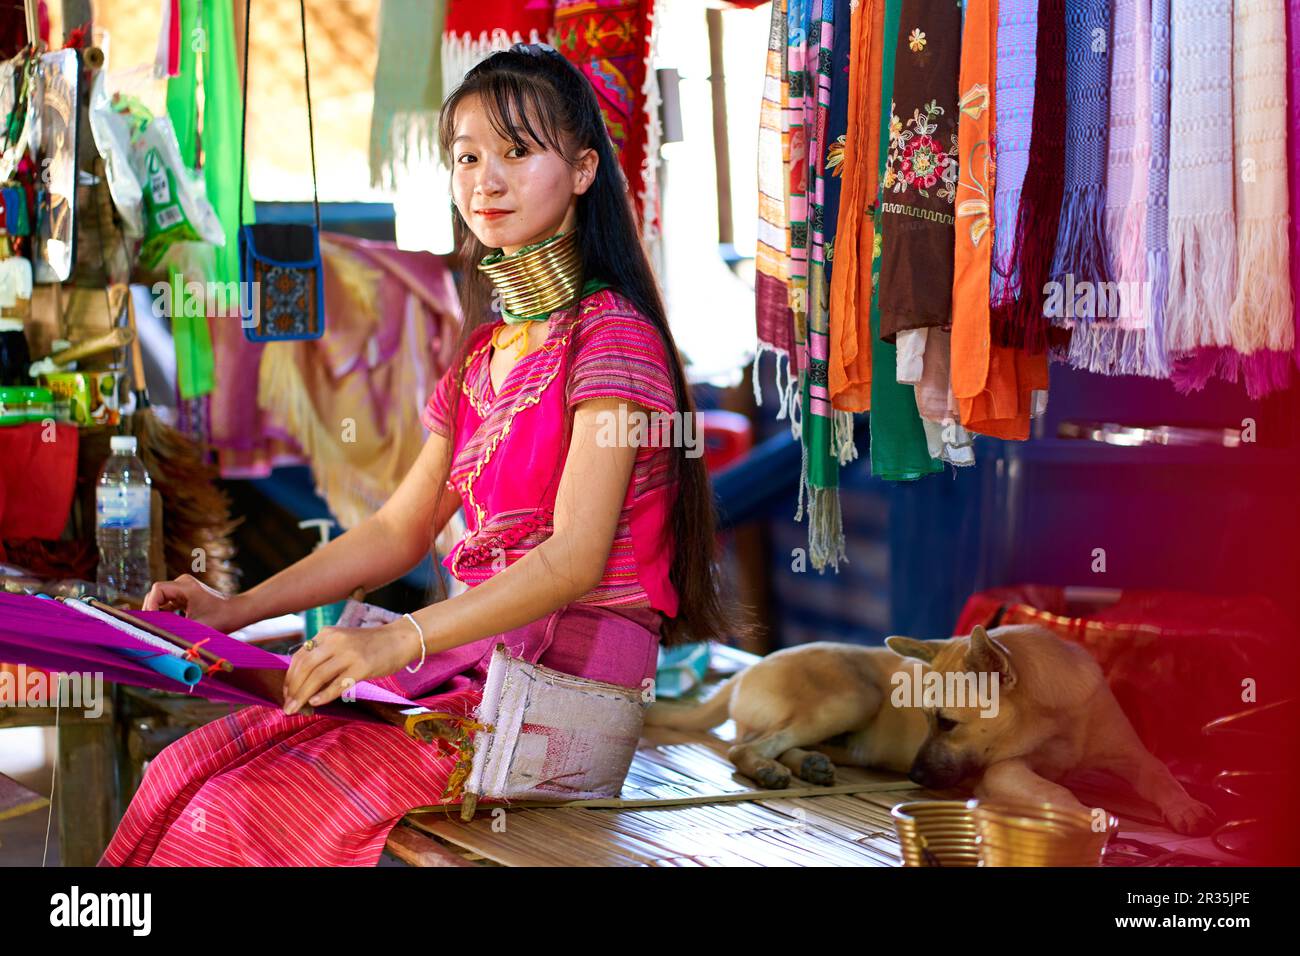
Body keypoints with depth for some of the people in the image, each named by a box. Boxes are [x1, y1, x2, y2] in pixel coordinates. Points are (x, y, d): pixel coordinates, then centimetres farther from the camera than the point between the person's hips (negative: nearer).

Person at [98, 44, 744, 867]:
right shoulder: (487, 348, 18)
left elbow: (575, 558, -20)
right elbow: (402, 529, 21)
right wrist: (238, 609, 12)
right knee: (183, 774, -9)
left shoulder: (610, 334, -10)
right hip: (474, 654, 8)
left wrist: (402, 640, -31)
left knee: (243, 813, -22)